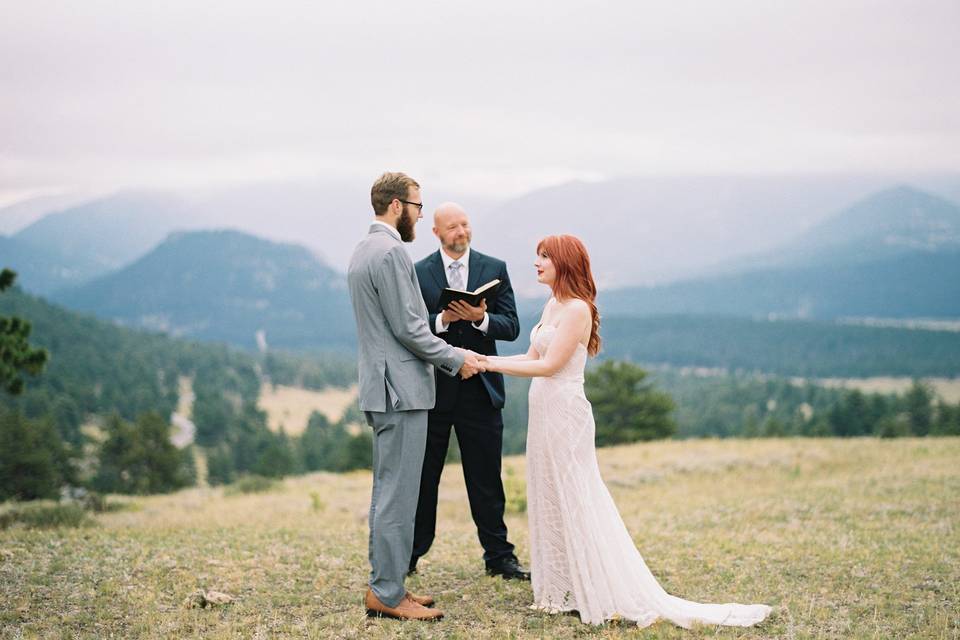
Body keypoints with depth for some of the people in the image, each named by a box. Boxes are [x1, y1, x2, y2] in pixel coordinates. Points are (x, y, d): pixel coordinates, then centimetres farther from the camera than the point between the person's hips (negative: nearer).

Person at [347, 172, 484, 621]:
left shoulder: (364, 251, 16)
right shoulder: (390, 252, -16)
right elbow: (407, 327, -19)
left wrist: (449, 357, 17)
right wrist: (455, 359, -7)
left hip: (381, 387, 11)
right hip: (401, 389, -11)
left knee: (388, 492, 15)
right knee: (398, 495, -5)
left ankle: (384, 585, 22)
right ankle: (388, 594, 0)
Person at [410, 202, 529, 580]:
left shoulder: (495, 269, 6)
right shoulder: (418, 273, 2)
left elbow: (511, 327, 0)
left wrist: (480, 318, -18)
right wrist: (443, 319, -20)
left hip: (480, 389, 1)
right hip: (432, 390, -1)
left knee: (486, 479, 7)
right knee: (423, 478, 7)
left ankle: (498, 556, 15)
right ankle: (410, 555, 18)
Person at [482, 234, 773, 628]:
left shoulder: (576, 309, -14)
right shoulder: (552, 306, 14)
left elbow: (549, 365, -19)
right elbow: (530, 358, 13)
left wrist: (489, 363, -17)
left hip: (564, 414, -9)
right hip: (545, 412, 9)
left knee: (575, 505, -5)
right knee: (551, 503, 12)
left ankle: (600, 594, 2)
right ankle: (562, 590, 20)